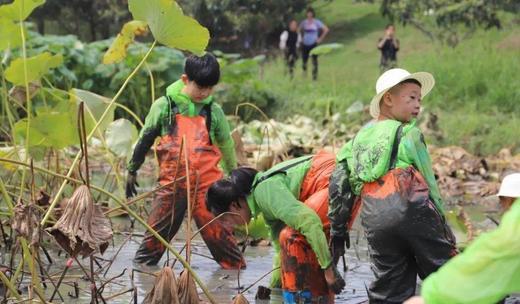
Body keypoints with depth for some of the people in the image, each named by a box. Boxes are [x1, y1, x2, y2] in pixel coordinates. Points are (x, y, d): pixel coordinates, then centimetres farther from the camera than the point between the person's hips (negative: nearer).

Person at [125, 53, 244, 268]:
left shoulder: (214, 111, 5)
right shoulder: (164, 106, 1)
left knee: (218, 231, -3)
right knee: (156, 232, 3)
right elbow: (145, 139, 11)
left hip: (206, 184, 0)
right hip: (171, 184, 0)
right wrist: (132, 170, 17)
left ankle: (236, 266, 5)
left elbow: (226, 146, 17)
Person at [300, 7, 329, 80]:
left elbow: (326, 30, -1)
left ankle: (315, 77, -2)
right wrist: (302, 37, 12)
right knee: (304, 60, 3)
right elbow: (300, 30, 25)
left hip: (313, 44, -3)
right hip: (305, 44, 3)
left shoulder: (317, 22, -2)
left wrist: (321, 38, -3)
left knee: (314, 61, -6)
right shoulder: (304, 22, 7)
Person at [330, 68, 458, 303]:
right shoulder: (408, 133, 5)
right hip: (412, 210, -6)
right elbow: (428, 181, 3)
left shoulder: (356, 140, 22)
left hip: (374, 222, 6)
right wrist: (443, 226, 9)